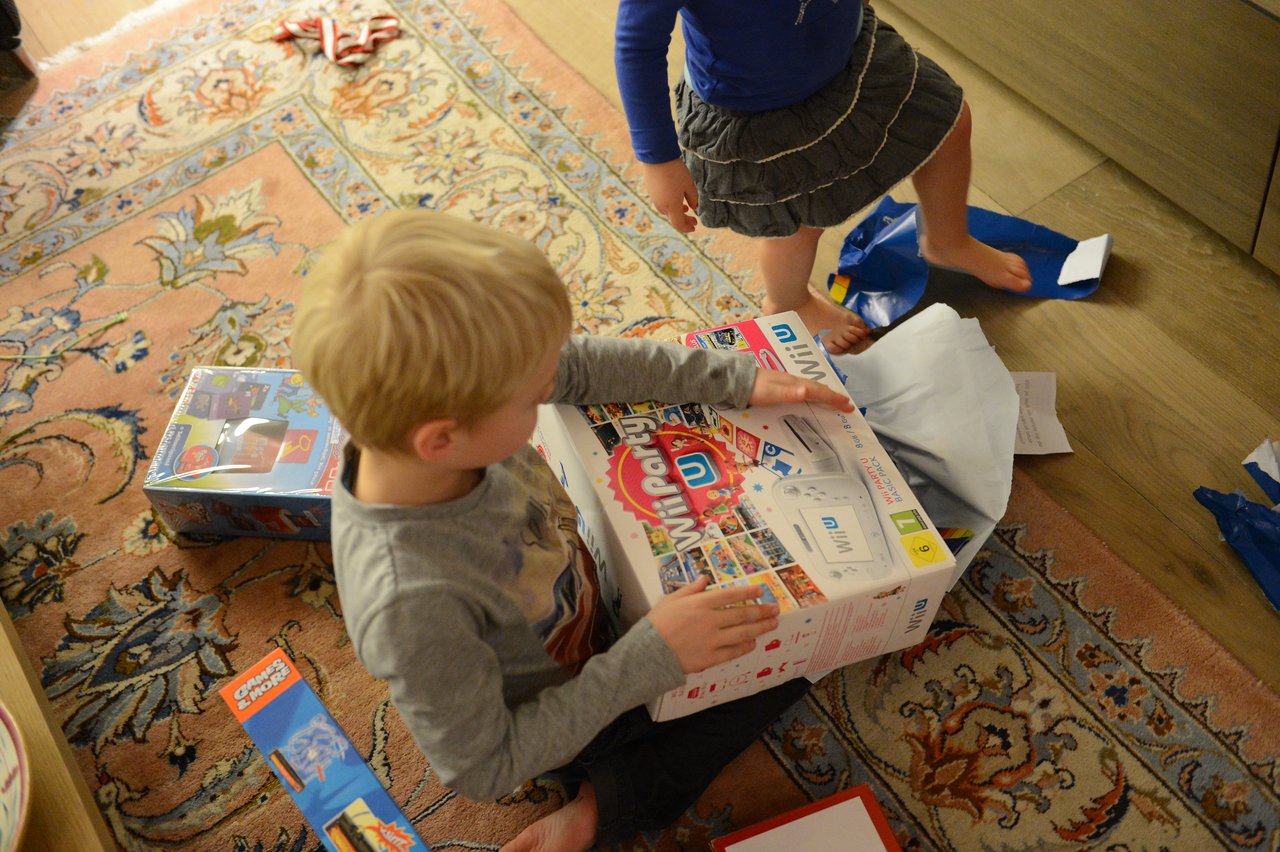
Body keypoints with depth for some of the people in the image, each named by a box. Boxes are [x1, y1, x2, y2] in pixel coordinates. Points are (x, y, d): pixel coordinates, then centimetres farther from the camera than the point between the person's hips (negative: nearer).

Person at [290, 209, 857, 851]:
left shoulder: (435, 403, -27)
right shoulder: (412, 603, -43)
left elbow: (582, 365, -10)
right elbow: (481, 770, -28)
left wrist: (736, 377, -12)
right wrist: (648, 659, -33)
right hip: (568, 721, -6)